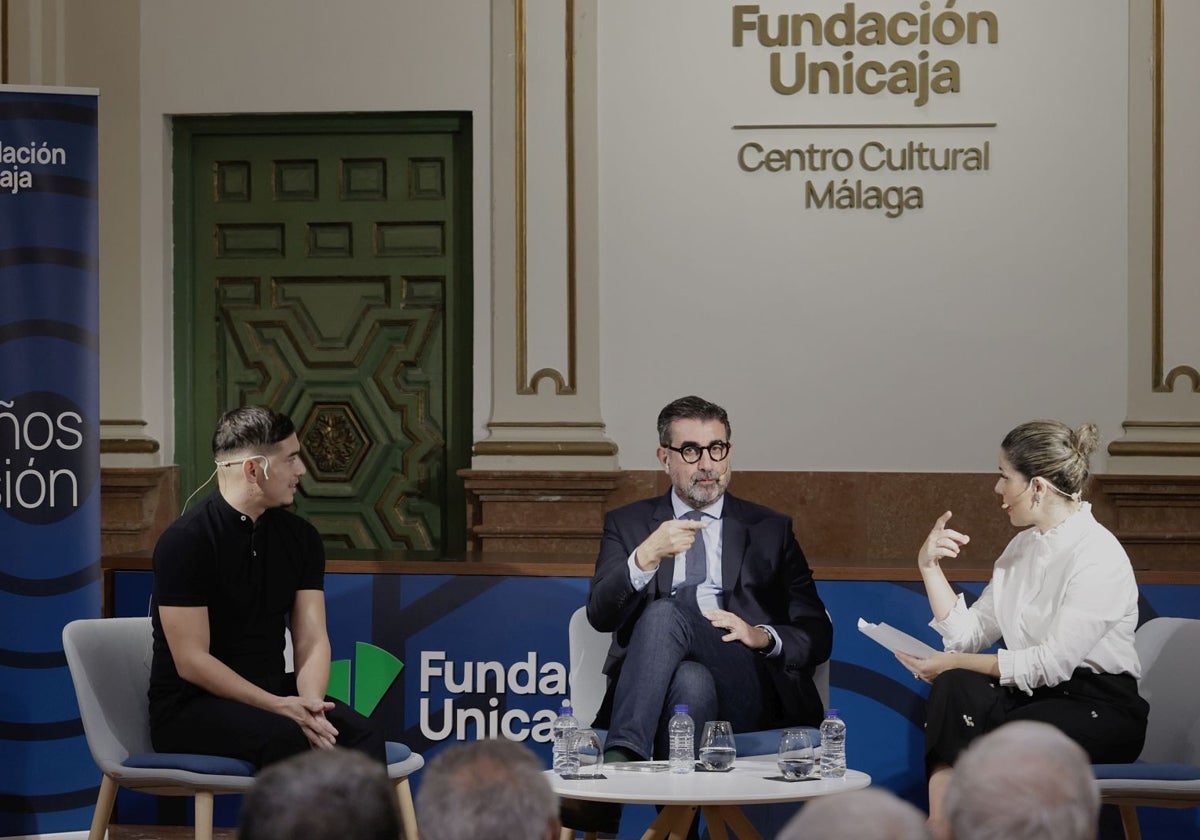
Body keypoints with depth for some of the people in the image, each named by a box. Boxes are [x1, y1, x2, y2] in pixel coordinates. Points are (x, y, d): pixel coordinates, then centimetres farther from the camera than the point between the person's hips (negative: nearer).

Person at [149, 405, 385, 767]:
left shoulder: (299, 537, 8)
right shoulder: (185, 541, -12)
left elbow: (312, 639, 3)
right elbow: (190, 661, -17)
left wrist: (309, 702, -19)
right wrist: (278, 707, -24)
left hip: (273, 694, 6)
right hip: (188, 707, -6)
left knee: (362, 736, -24)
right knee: (284, 737, -36)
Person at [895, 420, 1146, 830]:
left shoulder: (1098, 557, -14)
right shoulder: (1025, 546, 13)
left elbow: (1053, 663, -19)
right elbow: (969, 634, 9)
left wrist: (954, 663, -16)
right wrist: (930, 566, 0)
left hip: (1098, 708, -7)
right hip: (1037, 694, 7)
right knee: (955, 688, -24)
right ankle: (940, 826, -29)